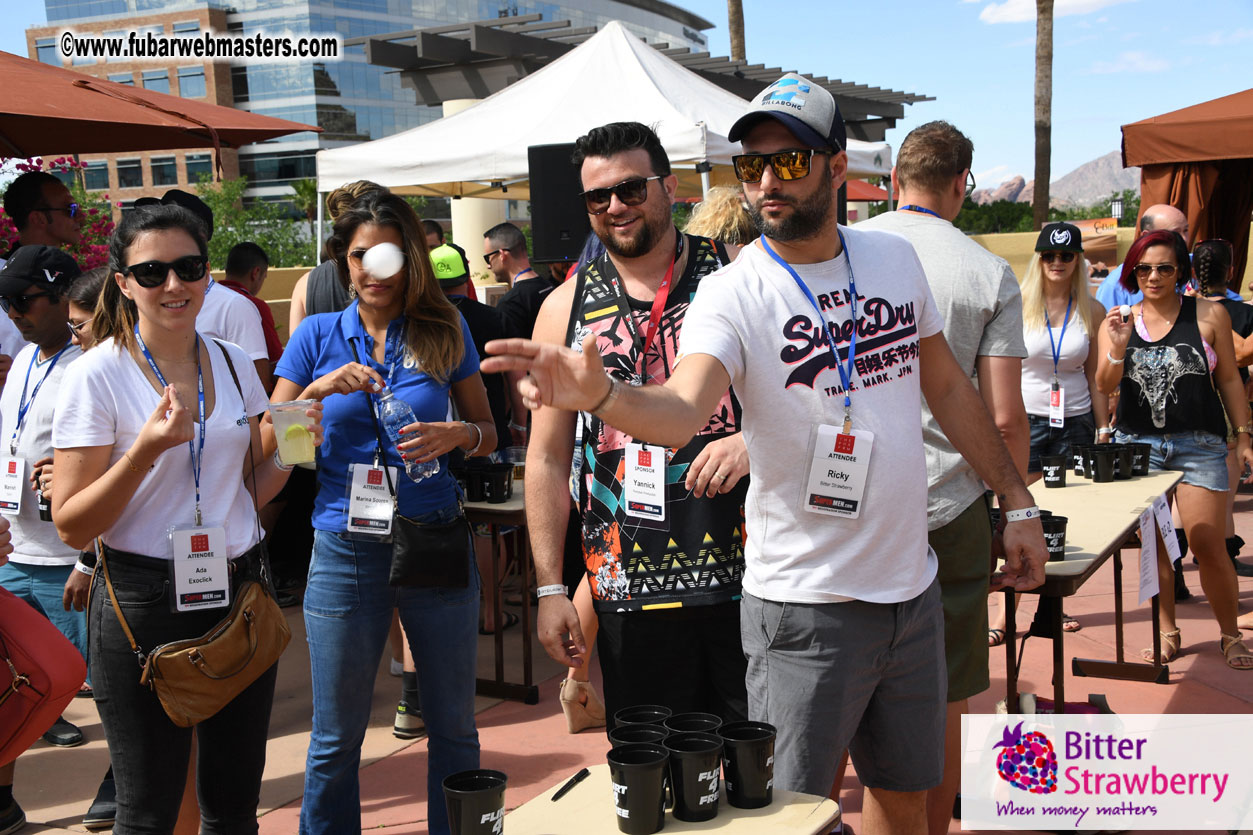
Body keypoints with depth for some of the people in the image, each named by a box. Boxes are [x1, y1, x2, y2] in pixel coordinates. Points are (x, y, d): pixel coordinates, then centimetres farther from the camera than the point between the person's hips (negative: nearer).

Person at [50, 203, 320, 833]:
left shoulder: (233, 363, 7)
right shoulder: (96, 377, -9)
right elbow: (72, 526, -11)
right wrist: (145, 451, -24)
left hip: (240, 588, 5)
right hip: (145, 603, -5)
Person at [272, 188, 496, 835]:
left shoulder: (444, 331, 4)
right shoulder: (319, 335, 4)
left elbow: (487, 431, 8)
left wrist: (459, 436, -14)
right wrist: (320, 389, -15)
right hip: (345, 554, 0)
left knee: (454, 726, 11)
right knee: (336, 738, 10)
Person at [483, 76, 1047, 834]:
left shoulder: (895, 258, 3)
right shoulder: (733, 295, -14)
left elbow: (947, 385, 13)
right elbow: (682, 412, -32)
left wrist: (1018, 502, 14)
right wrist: (602, 395, -52)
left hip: (913, 589, 5)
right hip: (805, 605, -5)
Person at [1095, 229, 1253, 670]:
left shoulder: (1208, 314, 1)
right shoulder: (1119, 321, 6)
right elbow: (1105, 386, -1)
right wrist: (1118, 348, -18)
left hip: (1199, 444, -2)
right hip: (1137, 443, 2)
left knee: (1208, 546, -4)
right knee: (1152, 546, 6)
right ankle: (1166, 632, 20)